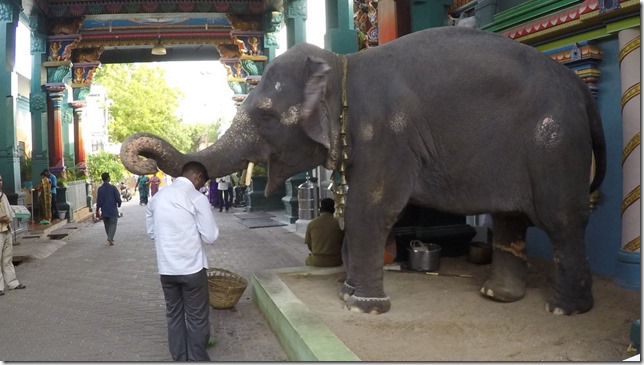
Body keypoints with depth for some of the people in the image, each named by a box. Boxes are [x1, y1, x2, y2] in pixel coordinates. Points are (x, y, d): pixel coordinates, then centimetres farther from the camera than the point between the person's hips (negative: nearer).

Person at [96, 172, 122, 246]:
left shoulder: (100, 189, -3)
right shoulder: (113, 187, -11)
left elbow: (98, 201, 0)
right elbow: (118, 198, -9)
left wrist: (97, 211, 10)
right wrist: (119, 204, 12)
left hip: (104, 211, 3)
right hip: (113, 210, -3)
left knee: (107, 225, 17)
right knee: (113, 224, 2)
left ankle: (110, 238, 27)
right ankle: (110, 238, -16)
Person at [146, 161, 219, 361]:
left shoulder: (158, 197, 6)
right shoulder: (197, 198, -11)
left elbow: (151, 232, 16)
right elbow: (210, 236, -11)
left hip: (166, 268, 5)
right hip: (192, 267, -5)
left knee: (174, 315, 16)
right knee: (197, 318, 7)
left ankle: (179, 359, 26)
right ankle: (197, 359, 16)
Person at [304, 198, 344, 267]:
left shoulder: (311, 224, -4)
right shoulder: (339, 224, -5)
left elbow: (309, 246, 4)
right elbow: (342, 244, 5)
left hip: (316, 262, 0)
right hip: (335, 262, 0)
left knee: (308, 259, 33)